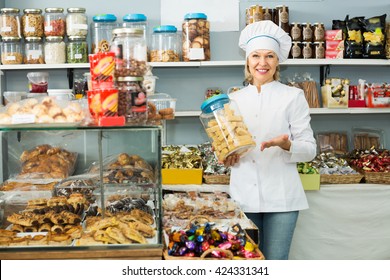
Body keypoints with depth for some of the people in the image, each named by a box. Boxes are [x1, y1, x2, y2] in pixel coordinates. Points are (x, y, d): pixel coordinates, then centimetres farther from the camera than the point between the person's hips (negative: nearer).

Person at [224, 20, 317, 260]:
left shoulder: (293, 96, 0)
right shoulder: (234, 99, 10)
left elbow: (310, 149, -1)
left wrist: (286, 145, -21)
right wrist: (227, 156, -5)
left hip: (280, 196, -3)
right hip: (243, 195, 3)